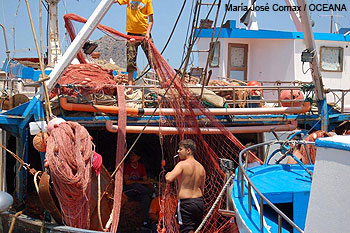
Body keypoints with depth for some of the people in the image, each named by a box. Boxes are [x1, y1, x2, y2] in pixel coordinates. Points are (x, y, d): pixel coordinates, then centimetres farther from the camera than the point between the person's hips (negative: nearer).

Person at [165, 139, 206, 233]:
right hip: (200, 202, 7)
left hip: (186, 202, -7)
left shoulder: (182, 164, -11)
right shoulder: (201, 167, 10)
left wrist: (168, 174, -1)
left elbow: (169, 179, -23)